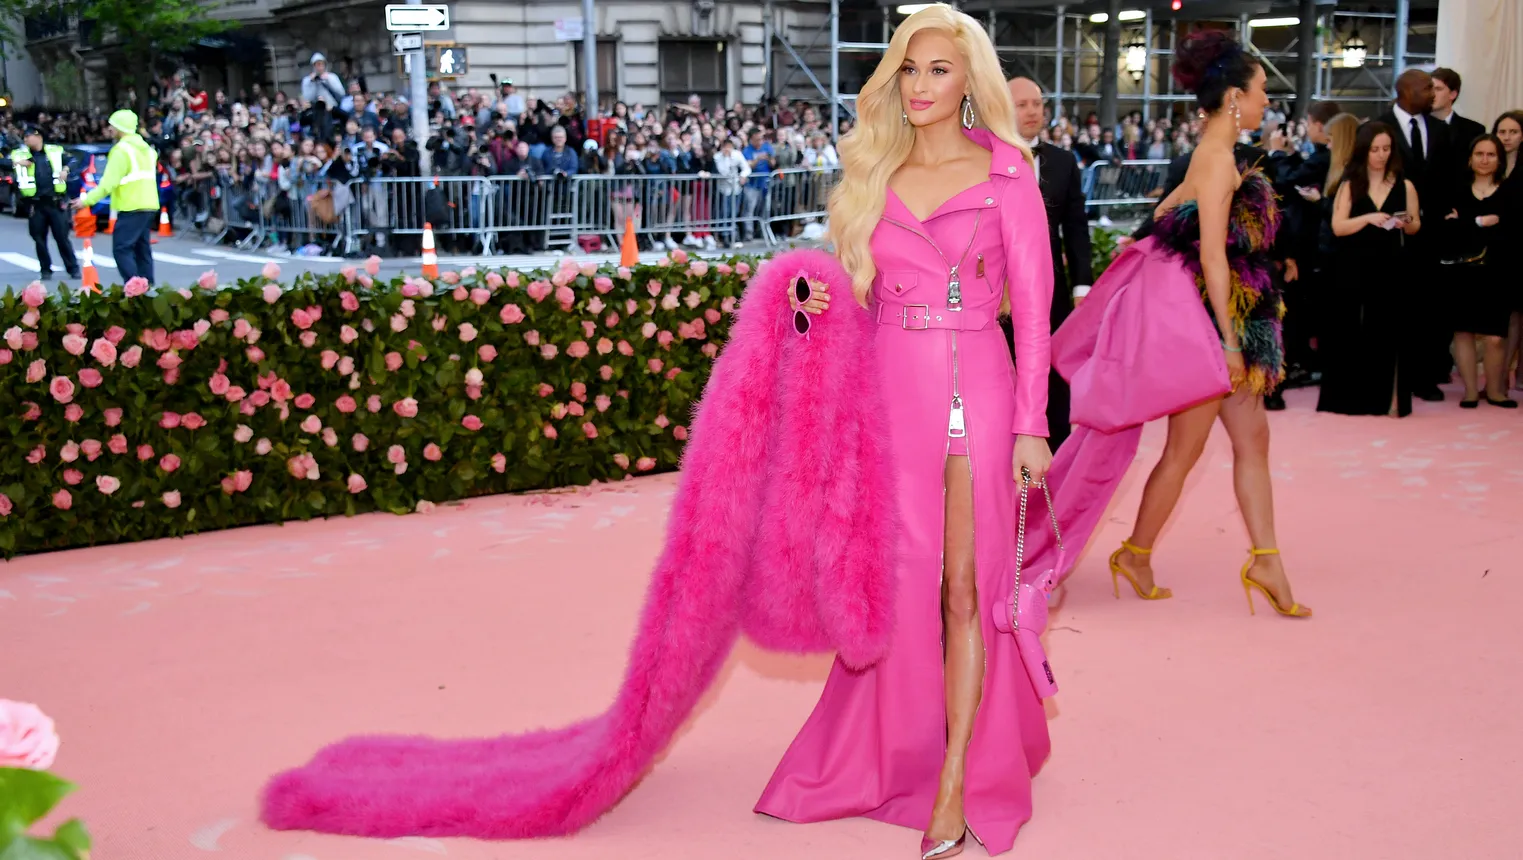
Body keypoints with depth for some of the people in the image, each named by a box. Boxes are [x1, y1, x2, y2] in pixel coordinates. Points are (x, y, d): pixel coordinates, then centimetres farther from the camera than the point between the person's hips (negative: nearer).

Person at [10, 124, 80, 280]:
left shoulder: (55, 151, 6)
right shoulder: (20, 154, 6)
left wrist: (65, 170, -4)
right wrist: (16, 162, -18)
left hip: (55, 202, -1)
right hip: (36, 204, 1)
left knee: (62, 237, 0)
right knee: (39, 238, 6)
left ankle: (73, 268, 8)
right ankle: (46, 270, 16)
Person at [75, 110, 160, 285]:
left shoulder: (122, 150, -12)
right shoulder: (145, 147, 16)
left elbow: (109, 182, -16)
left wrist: (87, 200, -11)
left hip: (131, 207, -9)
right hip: (148, 205, 9)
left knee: (121, 249, -8)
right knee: (142, 249, 11)